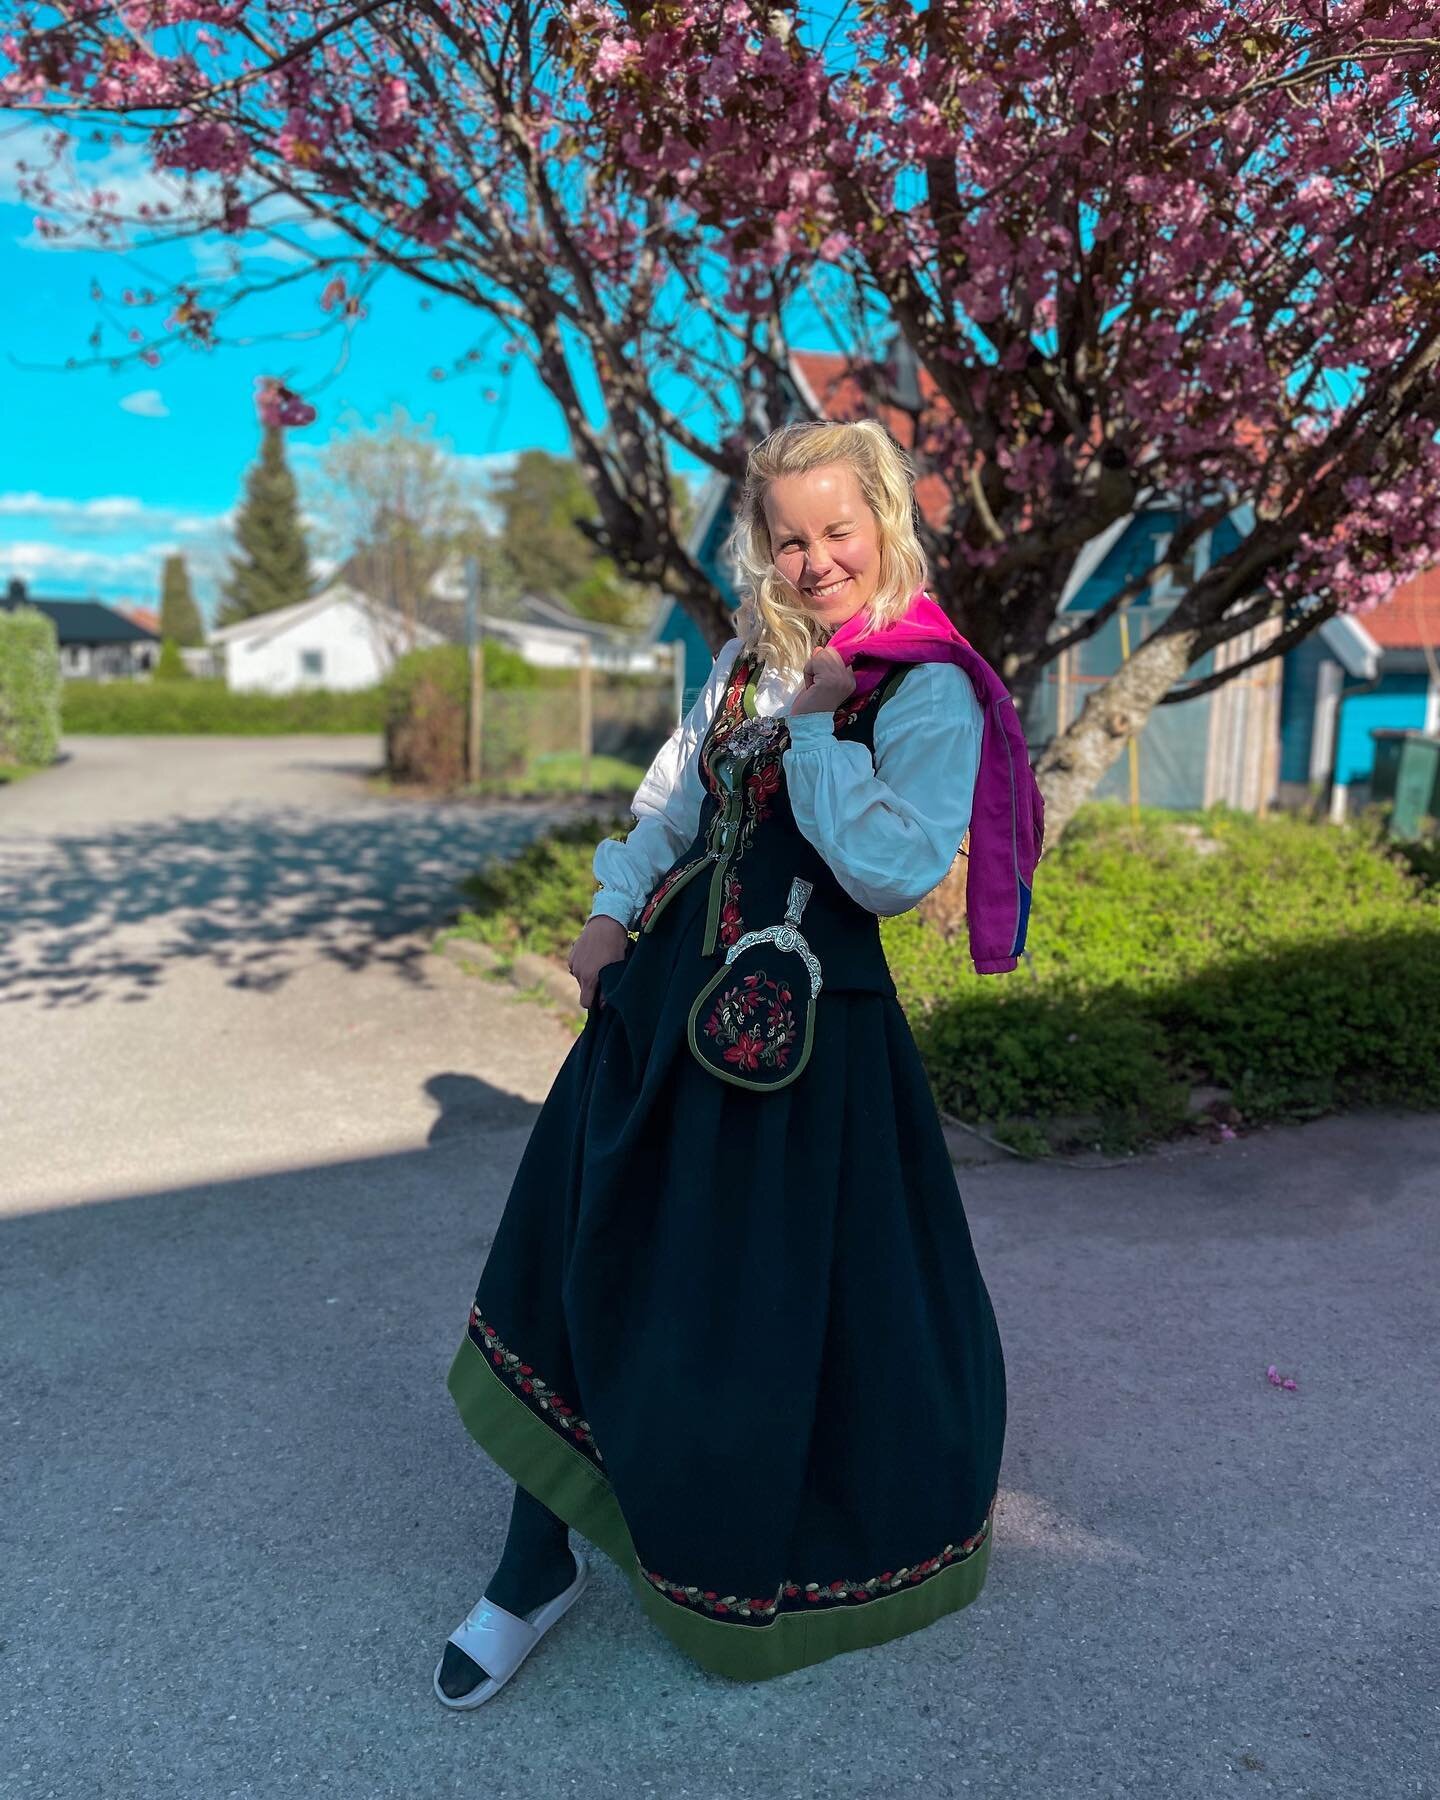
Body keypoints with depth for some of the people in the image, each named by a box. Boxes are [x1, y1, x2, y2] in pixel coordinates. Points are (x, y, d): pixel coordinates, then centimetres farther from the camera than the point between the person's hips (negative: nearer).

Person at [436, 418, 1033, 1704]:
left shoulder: (932, 691, -10)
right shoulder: (748, 659, 10)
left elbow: (897, 872, -22)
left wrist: (815, 728, -17)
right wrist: (615, 913, 6)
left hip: (807, 1020, -6)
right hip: (674, 986, 7)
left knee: (799, 1289, 6)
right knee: (593, 1250, 8)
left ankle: (915, 1523, 41)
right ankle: (542, 1562, 27)